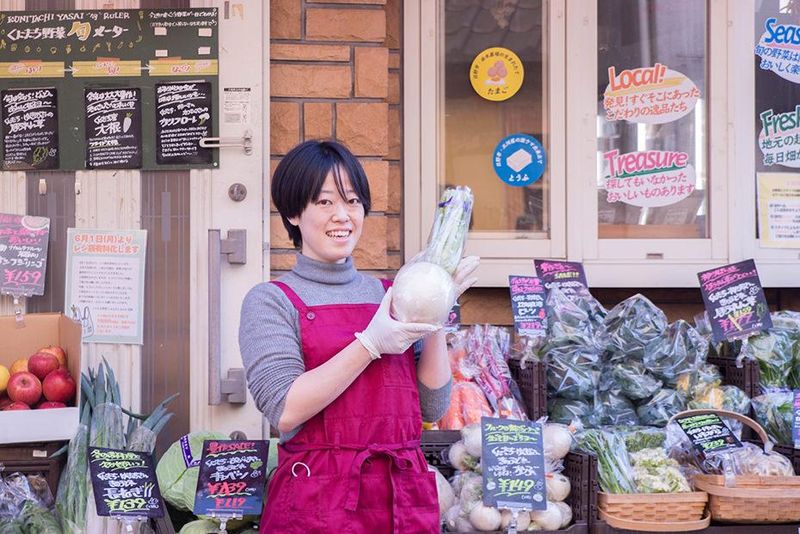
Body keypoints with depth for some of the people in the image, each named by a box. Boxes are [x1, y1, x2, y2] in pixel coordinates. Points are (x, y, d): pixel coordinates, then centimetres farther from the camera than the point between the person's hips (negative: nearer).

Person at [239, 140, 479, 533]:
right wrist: (371, 343, -17)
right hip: (317, 502, -4)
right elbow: (284, 411, -14)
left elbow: (432, 407, 5)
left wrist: (435, 317, -6)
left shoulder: (390, 296, 10)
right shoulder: (271, 301, -2)